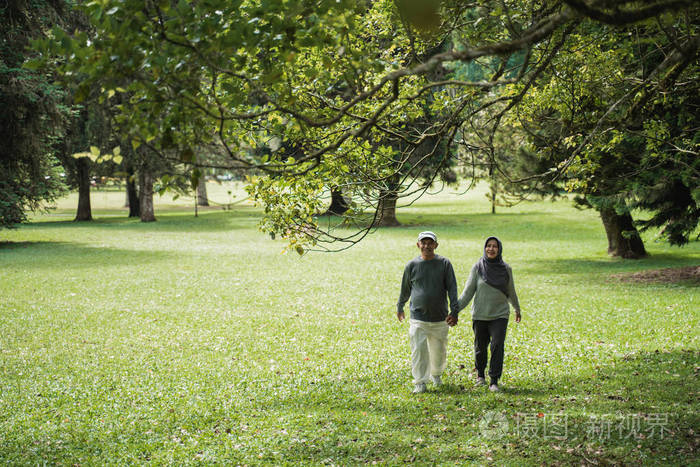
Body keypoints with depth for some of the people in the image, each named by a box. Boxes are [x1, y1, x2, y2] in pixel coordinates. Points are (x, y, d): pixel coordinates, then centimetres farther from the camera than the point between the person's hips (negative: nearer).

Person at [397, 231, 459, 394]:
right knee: (418, 350, -8)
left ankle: (436, 374, 37)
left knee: (439, 350, 12)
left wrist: (454, 311, -7)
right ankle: (420, 382, 1)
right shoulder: (412, 265, 2)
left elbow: (452, 288, 0)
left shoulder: (444, 263, 0)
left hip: (440, 318, 1)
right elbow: (405, 289, 15)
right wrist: (399, 307, 23)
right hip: (418, 318, -1)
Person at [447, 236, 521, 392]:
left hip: (500, 315, 0)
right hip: (480, 315, 0)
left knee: (497, 346, -14)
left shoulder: (505, 269, 0)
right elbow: (468, 292, -2)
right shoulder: (478, 267, -3)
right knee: (480, 347, 10)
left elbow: (511, 291, 15)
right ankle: (480, 374, 36)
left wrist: (517, 309, 27)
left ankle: (494, 381, -9)